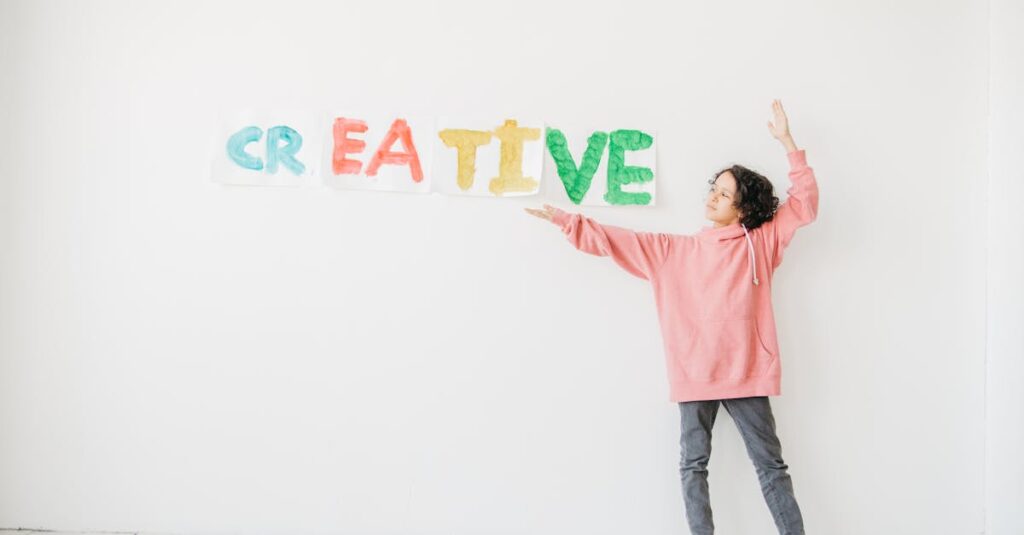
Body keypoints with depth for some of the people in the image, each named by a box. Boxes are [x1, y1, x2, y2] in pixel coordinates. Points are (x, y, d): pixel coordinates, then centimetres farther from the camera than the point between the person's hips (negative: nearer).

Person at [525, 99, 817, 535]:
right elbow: (617, 241, 9)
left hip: (747, 374, -2)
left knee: (771, 465, 6)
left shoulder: (761, 242, 6)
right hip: (696, 376, 2)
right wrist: (566, 220, 3)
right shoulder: (672, 249, 10)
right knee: (693, 466, 5)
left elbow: (804, 204, 4)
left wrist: (788, 143, -1)